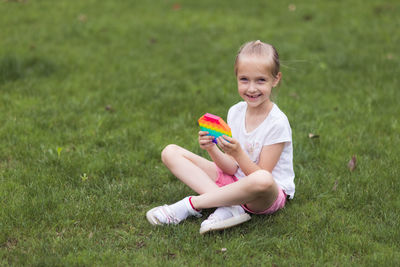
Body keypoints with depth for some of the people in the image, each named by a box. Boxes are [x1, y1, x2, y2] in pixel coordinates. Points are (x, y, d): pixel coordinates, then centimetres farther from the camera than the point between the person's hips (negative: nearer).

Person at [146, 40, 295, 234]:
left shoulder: (277, 122, -16)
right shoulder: (235, 112, 1)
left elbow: (261, 175, -17)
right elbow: (232, 168, -2)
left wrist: (238, 153, -32)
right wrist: (212, 149, -21)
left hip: (273, 192, -6)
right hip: (235, 180, 6)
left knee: (261, 181, -46)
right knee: (170, 152, -5)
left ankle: (191, 204, -24)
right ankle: (228, 207, -23)